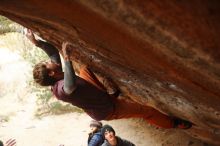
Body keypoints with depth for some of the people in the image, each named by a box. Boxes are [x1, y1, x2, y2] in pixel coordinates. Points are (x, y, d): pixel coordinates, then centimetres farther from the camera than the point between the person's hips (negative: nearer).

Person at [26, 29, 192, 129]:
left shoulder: (57, 79, -9)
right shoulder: (61, 89, -37)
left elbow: (53, 52, 0)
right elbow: (71, 86, -64)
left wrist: (36, 41, -11)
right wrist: (67, 57, -64)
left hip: (101, 98, 9)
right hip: (108, 110, -9)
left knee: (85, 69, 15)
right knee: (146, 110, 3)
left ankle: (111, 90, 20)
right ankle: (173, 123, 29)